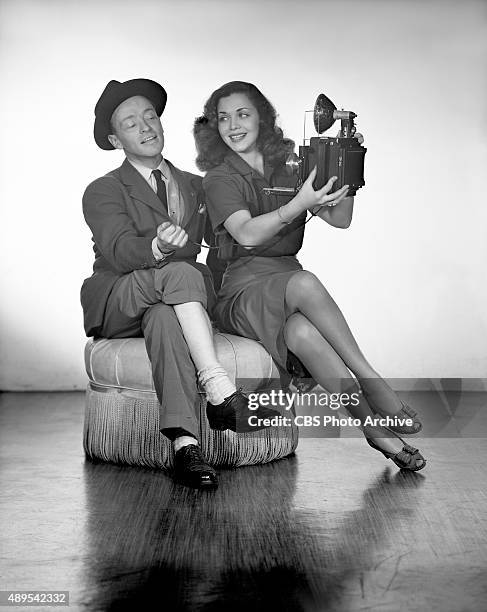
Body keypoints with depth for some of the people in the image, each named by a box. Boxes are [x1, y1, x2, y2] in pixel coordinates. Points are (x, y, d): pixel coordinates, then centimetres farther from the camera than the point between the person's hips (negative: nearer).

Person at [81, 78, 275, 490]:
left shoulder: (196, 187, 18)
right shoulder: (103, 192, 2)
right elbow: (119, 252, -16)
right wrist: (158, 247, -40)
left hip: (168, 304, 3)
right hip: (115, 307, -3)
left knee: (164, 316, -37)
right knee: (180, 272, -35)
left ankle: (185, 444, -49)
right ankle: (220, 393, -45)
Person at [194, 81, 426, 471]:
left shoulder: (289, 168, 14)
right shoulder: (219, 179, 2)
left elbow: (341, 219, 4)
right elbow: (246, 234, -18)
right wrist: (300, 204, -30)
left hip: (290, 286, 3)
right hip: (241, 290, -3)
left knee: (301, 332, -34)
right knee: (304, 282, -36)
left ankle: (376, 427, -32)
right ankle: (370, 380, -31)